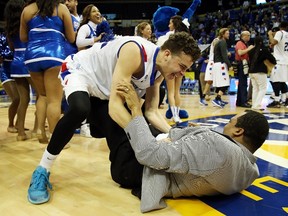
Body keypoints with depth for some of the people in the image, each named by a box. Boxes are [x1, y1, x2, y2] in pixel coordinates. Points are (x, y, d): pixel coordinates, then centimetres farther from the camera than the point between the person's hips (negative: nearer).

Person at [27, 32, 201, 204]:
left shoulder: (159, 72, -10)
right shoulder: (135, 51, -37)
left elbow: (152, 112, -9)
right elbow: (115, 106, -43)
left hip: (104, 89, 8)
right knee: (80, 110, -40)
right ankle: (42, 171, -22)